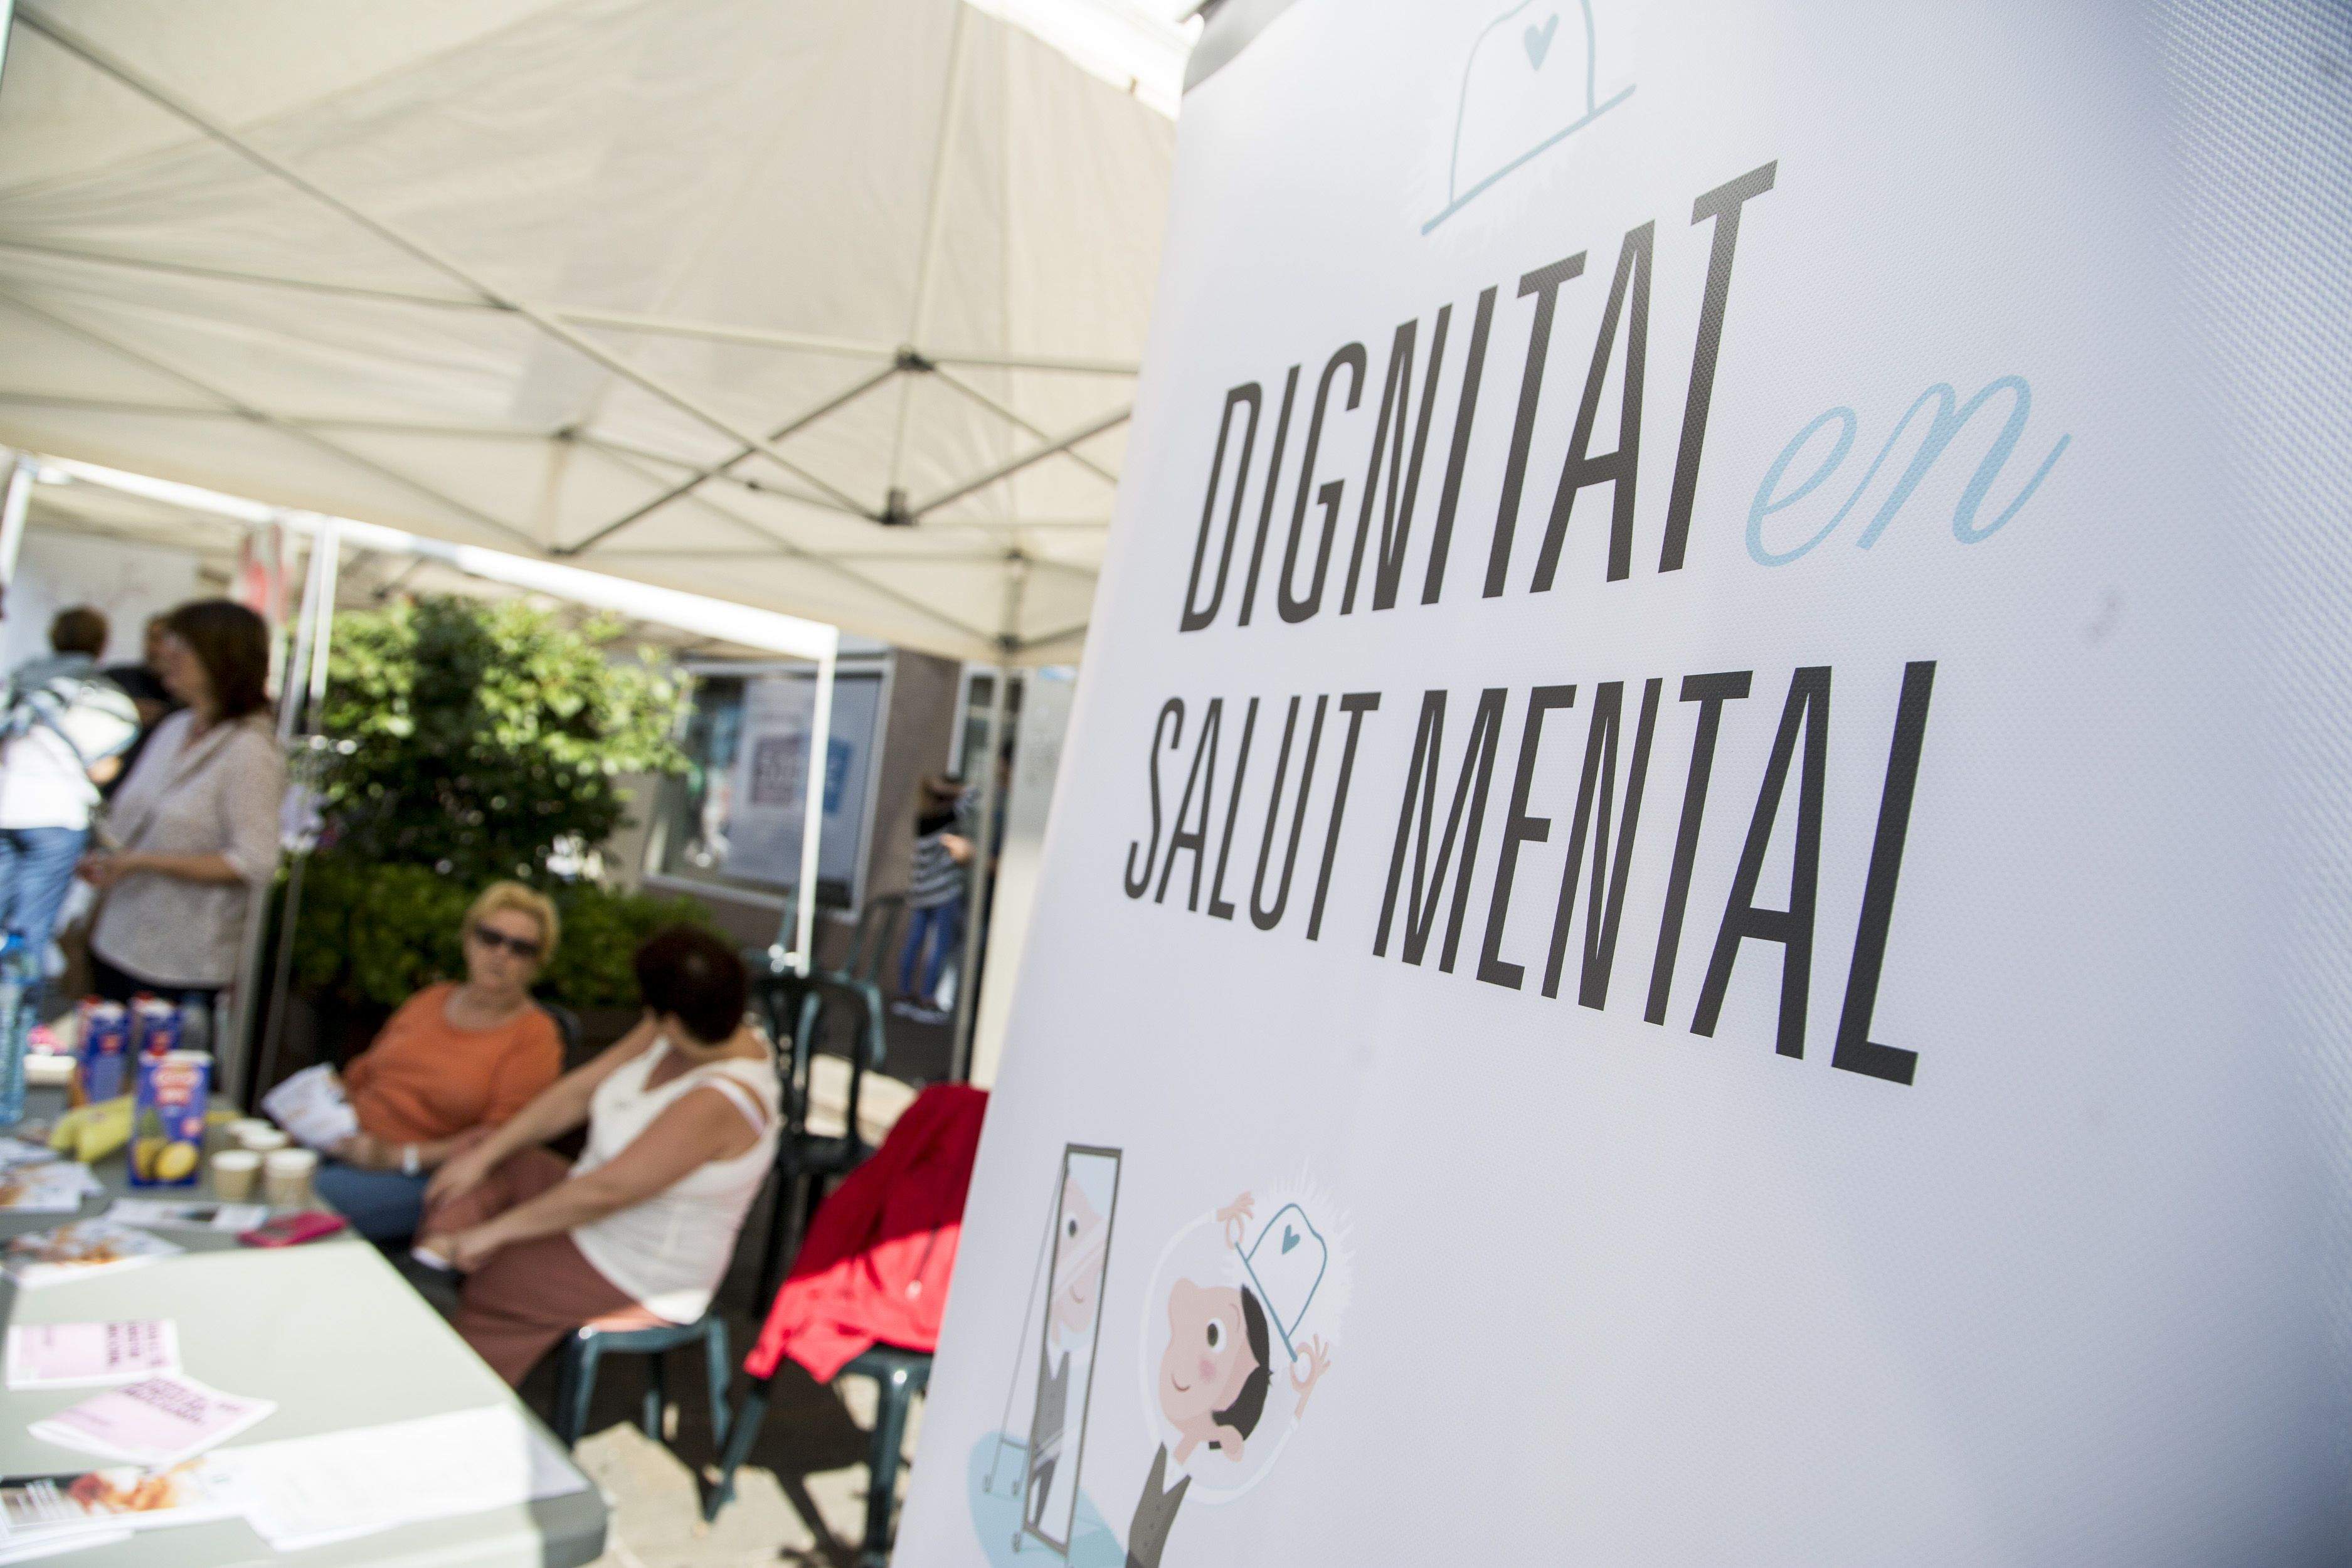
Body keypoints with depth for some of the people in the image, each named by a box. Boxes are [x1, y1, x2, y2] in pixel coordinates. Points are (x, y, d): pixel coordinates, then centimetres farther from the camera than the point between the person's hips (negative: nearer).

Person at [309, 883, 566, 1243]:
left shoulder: (535, 1037, -3)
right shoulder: (432, 999, 17)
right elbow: (363, 1072, 23)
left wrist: (397, 1157, -18)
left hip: (427, 1177, -6)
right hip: (348, 1146, 6)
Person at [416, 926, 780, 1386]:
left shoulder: (716, 1103, -35)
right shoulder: (670, 1036, -8)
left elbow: (604, 1191, -29)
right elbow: (579, 1090, 1)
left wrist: (492, 1232, -19)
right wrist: (484, 1154, -3)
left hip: (633, 1276, -9)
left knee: (480, 1281, -12)